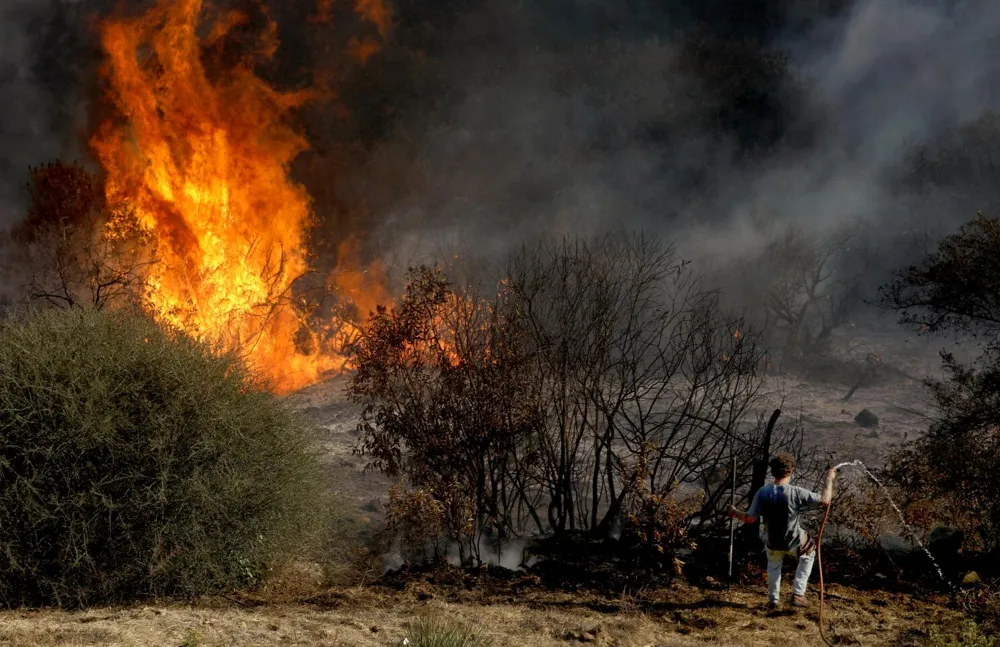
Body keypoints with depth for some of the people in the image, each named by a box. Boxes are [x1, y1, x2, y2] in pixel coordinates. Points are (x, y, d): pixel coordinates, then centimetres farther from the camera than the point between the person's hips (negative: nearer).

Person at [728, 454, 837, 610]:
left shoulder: (762, 493, -17)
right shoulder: (795, 492, -26)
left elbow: (750, 519, -11)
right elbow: (825, 500, -21)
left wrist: (735, 513, 9)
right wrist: (829, 479, -6)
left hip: (771, 542, 3)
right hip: (793, 542, -3)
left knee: (773, 565, 35)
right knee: (809, 553, 31)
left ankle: (773, 600, 41)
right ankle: (798, 594, 25)